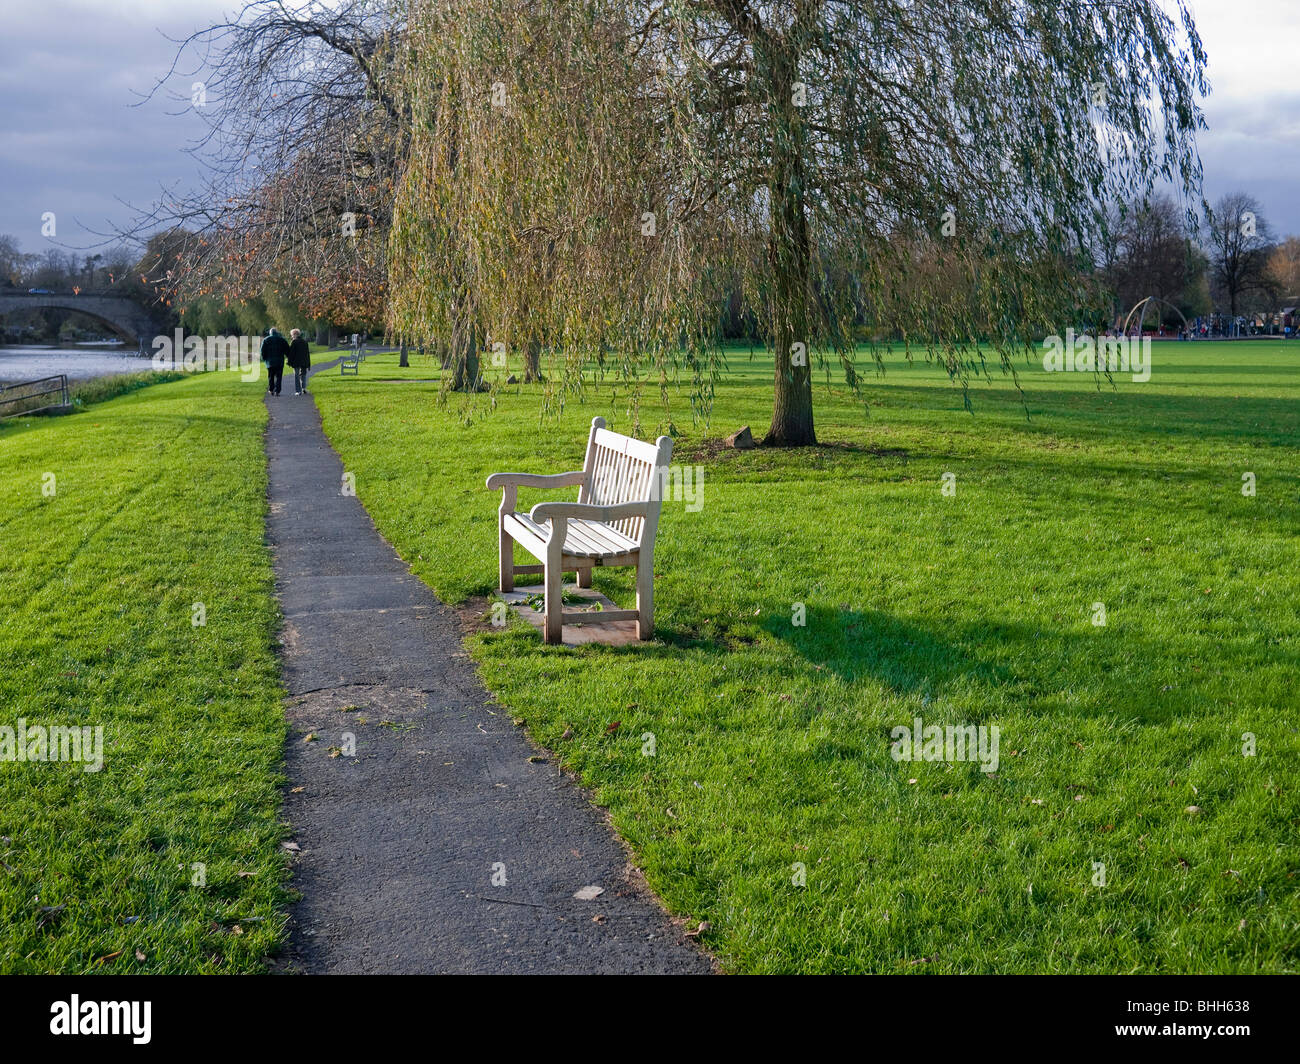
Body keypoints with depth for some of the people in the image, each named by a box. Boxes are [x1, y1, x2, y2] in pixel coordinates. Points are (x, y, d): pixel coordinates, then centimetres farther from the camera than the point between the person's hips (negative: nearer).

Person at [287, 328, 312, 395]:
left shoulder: (293, 342, -5)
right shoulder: (305, 342, 12)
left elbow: (291, 352, -10)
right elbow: (308, 354, 14)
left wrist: (290, 362, -6)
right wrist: (308, 364, 16)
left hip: (296, 362, -4)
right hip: (304, 362, 4)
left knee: (296, 376, 2)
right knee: (303, 375, 16)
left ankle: (298, 391, -1)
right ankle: (304, 388, 0)